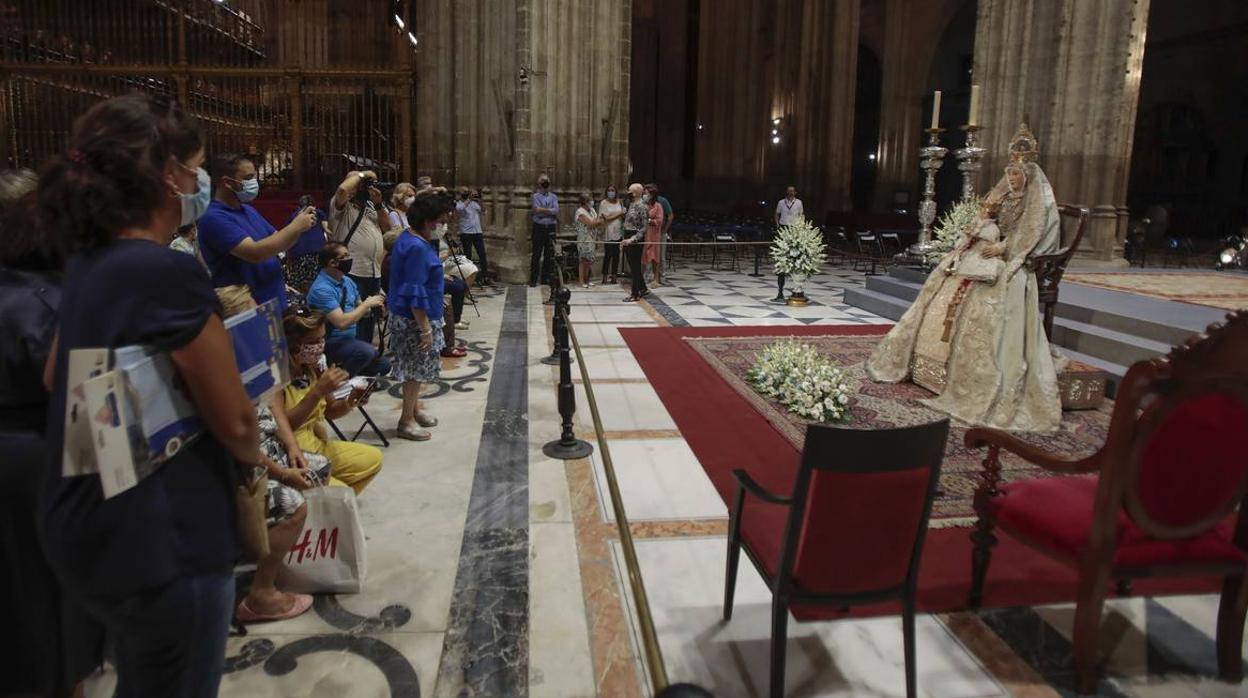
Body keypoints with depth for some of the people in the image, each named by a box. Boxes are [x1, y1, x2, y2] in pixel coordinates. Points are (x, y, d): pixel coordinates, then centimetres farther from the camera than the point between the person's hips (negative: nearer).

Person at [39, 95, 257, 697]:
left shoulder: (88, 262, 4)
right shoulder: (168, 272, -23)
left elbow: (57, 377, 19)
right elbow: (235, 422, -18)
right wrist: (254, 457, 4)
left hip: (90, 527, 9)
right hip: (160, 541, -8)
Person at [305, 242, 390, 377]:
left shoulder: (347, 281, 4)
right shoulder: (322, 289, -23)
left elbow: (359, 310, 15)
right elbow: (341, 322, -30)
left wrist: (373, 307, -8)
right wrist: (367, 304, -20)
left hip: (348, 340, 9)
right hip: (329, 344, -9)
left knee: (384, 365, 8)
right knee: (366, 351, -32)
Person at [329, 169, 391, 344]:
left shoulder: (370, 206, 17)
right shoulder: (343, 206, -5)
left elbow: (387, 228, 12)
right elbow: (342, 189, -26)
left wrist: (379, 204, 0)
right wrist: (361, 175, -11)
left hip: (374, 273, 8)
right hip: (352, 274, -8)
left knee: (368, 318, 17)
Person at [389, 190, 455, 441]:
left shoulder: (409, 238, 5)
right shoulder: (417, 248, -25)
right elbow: (415, 294, -26)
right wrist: (425, 329, -24)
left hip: (407, 316, 10)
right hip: (414, 319, -10)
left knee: (415, 368, 22)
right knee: (416, 369, 2)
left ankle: (415, 408, 37)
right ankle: (406, 422, 13)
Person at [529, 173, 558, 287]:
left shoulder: (553, 197, 12)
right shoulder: (536, 196, 4)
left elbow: (556, 210, -4)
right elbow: (536, 210, -12)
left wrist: (543, 210, -8)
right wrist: (550, 212, -8)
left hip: (551, 228, 3)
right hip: (539, 227, -3)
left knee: (550, 254, 4)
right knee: (536, 254, -2)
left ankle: (546, 278, 13)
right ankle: (533, 280, 2)